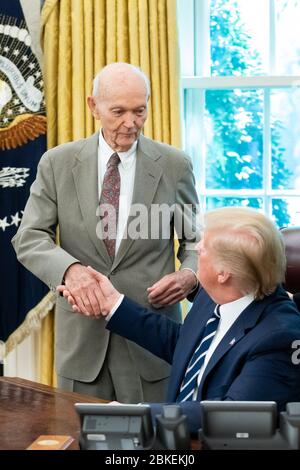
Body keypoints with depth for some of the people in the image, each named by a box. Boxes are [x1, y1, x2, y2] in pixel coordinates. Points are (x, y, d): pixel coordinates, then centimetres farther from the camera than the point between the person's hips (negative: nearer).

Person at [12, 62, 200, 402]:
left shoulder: (174, 165, 0)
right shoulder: (57, 163, 1)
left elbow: (195, 238, 8)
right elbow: (29, 238, -3)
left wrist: (190, 274, -15)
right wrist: (70, 269, -23)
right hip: (81, 336, 1)